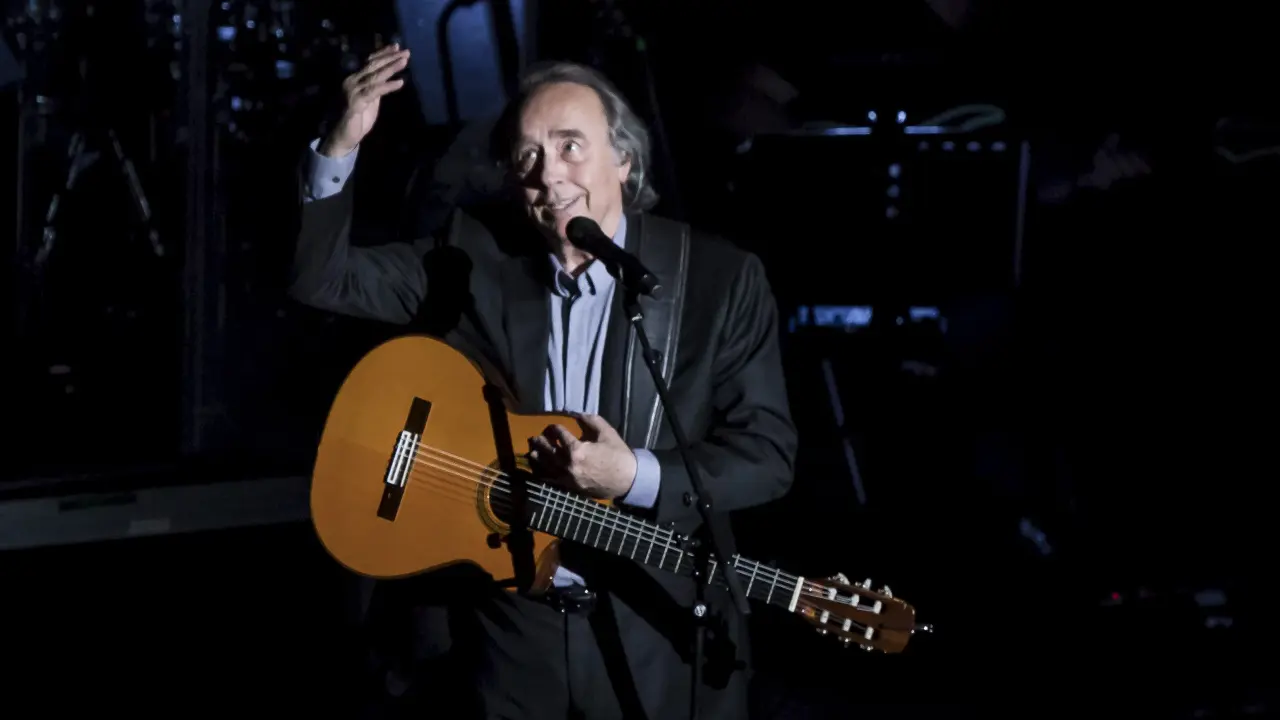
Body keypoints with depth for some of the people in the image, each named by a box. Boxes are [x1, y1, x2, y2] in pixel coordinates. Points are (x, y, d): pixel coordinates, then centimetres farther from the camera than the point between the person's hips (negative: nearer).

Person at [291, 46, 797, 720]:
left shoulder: (721, 278, -8)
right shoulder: (473, 254, 0)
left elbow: (769, 452, -9)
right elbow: (320, 276, -2)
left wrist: (637, 477, -23)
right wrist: (340, 148, -17)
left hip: (661, 634, -2)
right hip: (510, 624, 2)